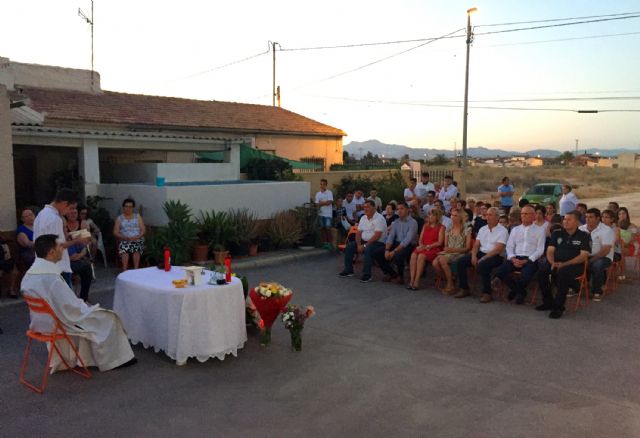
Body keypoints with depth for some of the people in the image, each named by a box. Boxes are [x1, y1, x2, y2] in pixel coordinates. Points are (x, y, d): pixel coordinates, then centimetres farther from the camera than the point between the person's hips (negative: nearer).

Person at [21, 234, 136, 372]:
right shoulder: (51, 277, -30)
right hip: (57, 324, -9)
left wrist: (80, 304, 11)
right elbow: (71, 309, -25)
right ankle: (112, 360, 20)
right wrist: (85, 307, -6)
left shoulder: (29, 274, 0)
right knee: (108, 319, 4)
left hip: (41, 320, 9)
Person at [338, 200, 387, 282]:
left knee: (368, 249, -36)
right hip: (364, 241, 8)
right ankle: (348, 270, 5)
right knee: (349, 246, -6)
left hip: (378, 242, -8)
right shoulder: (363, 218, 11)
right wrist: (359, 245, -9)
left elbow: (377, 236, -22)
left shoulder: (379, 218, -14)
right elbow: (358, 233, 9)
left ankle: (366, 275, -28)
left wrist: (365, 245, -23)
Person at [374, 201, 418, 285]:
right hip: (396, 243, 7)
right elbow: (390, 237, 7)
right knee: (377, 253, -9)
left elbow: (407, 240, -19)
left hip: (408, 246, -7)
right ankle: (392, 274, 5)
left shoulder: (412, 222, -9)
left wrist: (394, 251, -25)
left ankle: (400, 276, -7)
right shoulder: (396, 222, 13)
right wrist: (387, 249, -12)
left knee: (397, 256, -38)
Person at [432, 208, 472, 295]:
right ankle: (450, 279, -1)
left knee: (442, 260, -34)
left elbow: (467, 248, -3)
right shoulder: (448, 230, 17)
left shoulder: (466, 230, 2)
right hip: (448, 253, 5)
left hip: (460, 254, -5)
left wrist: (454, 249, -16)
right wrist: (445, 249, -7)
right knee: (435, 263, -26)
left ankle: (451, 285, -18)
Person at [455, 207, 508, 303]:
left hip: (495, 256, -6)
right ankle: (464, 289, -3)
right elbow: (476, 245, 12)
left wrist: (484, 258, -21)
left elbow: (498, 249, -15)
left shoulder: (502, 231, -4)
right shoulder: (482, 229, 16)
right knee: (460, 261, -12)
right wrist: (474, 255, -9)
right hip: (481, 253, 7)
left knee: (482, 265, -37)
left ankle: (487, 293, -20)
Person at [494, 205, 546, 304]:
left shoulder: (539, 230, 8)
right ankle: (517, 289, 5)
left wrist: (527, 261, -13)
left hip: (530, 259, -3)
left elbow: (540, 250, 0)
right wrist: (513, 258, -9)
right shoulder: (515, 229, 19)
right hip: (515, 258, 4)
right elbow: (509, 246, 12)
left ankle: (519, 291, 3)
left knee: (525, 276, -35)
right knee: (499, 272, -23)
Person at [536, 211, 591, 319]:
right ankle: (548, 302, -11)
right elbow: (550, 251, 9)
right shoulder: (557, 233, 15)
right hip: (556, 263, 4)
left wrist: (564, 264, -19)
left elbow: (584, 256, -7)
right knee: (542, 269, -28)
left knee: (563, 272, -38)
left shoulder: (584, 236, 3)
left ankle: (558, 306, -26)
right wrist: (553, 262, -15)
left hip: (574, 265, -4)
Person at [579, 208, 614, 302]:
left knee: (596, 265, -36)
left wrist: (590, 260, -26)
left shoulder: (607, 231, -10)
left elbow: (605, 251, -18)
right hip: (585, 256, 4)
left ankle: (597, 291, -13)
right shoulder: (581, 229, 5)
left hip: (603, 257, -4)